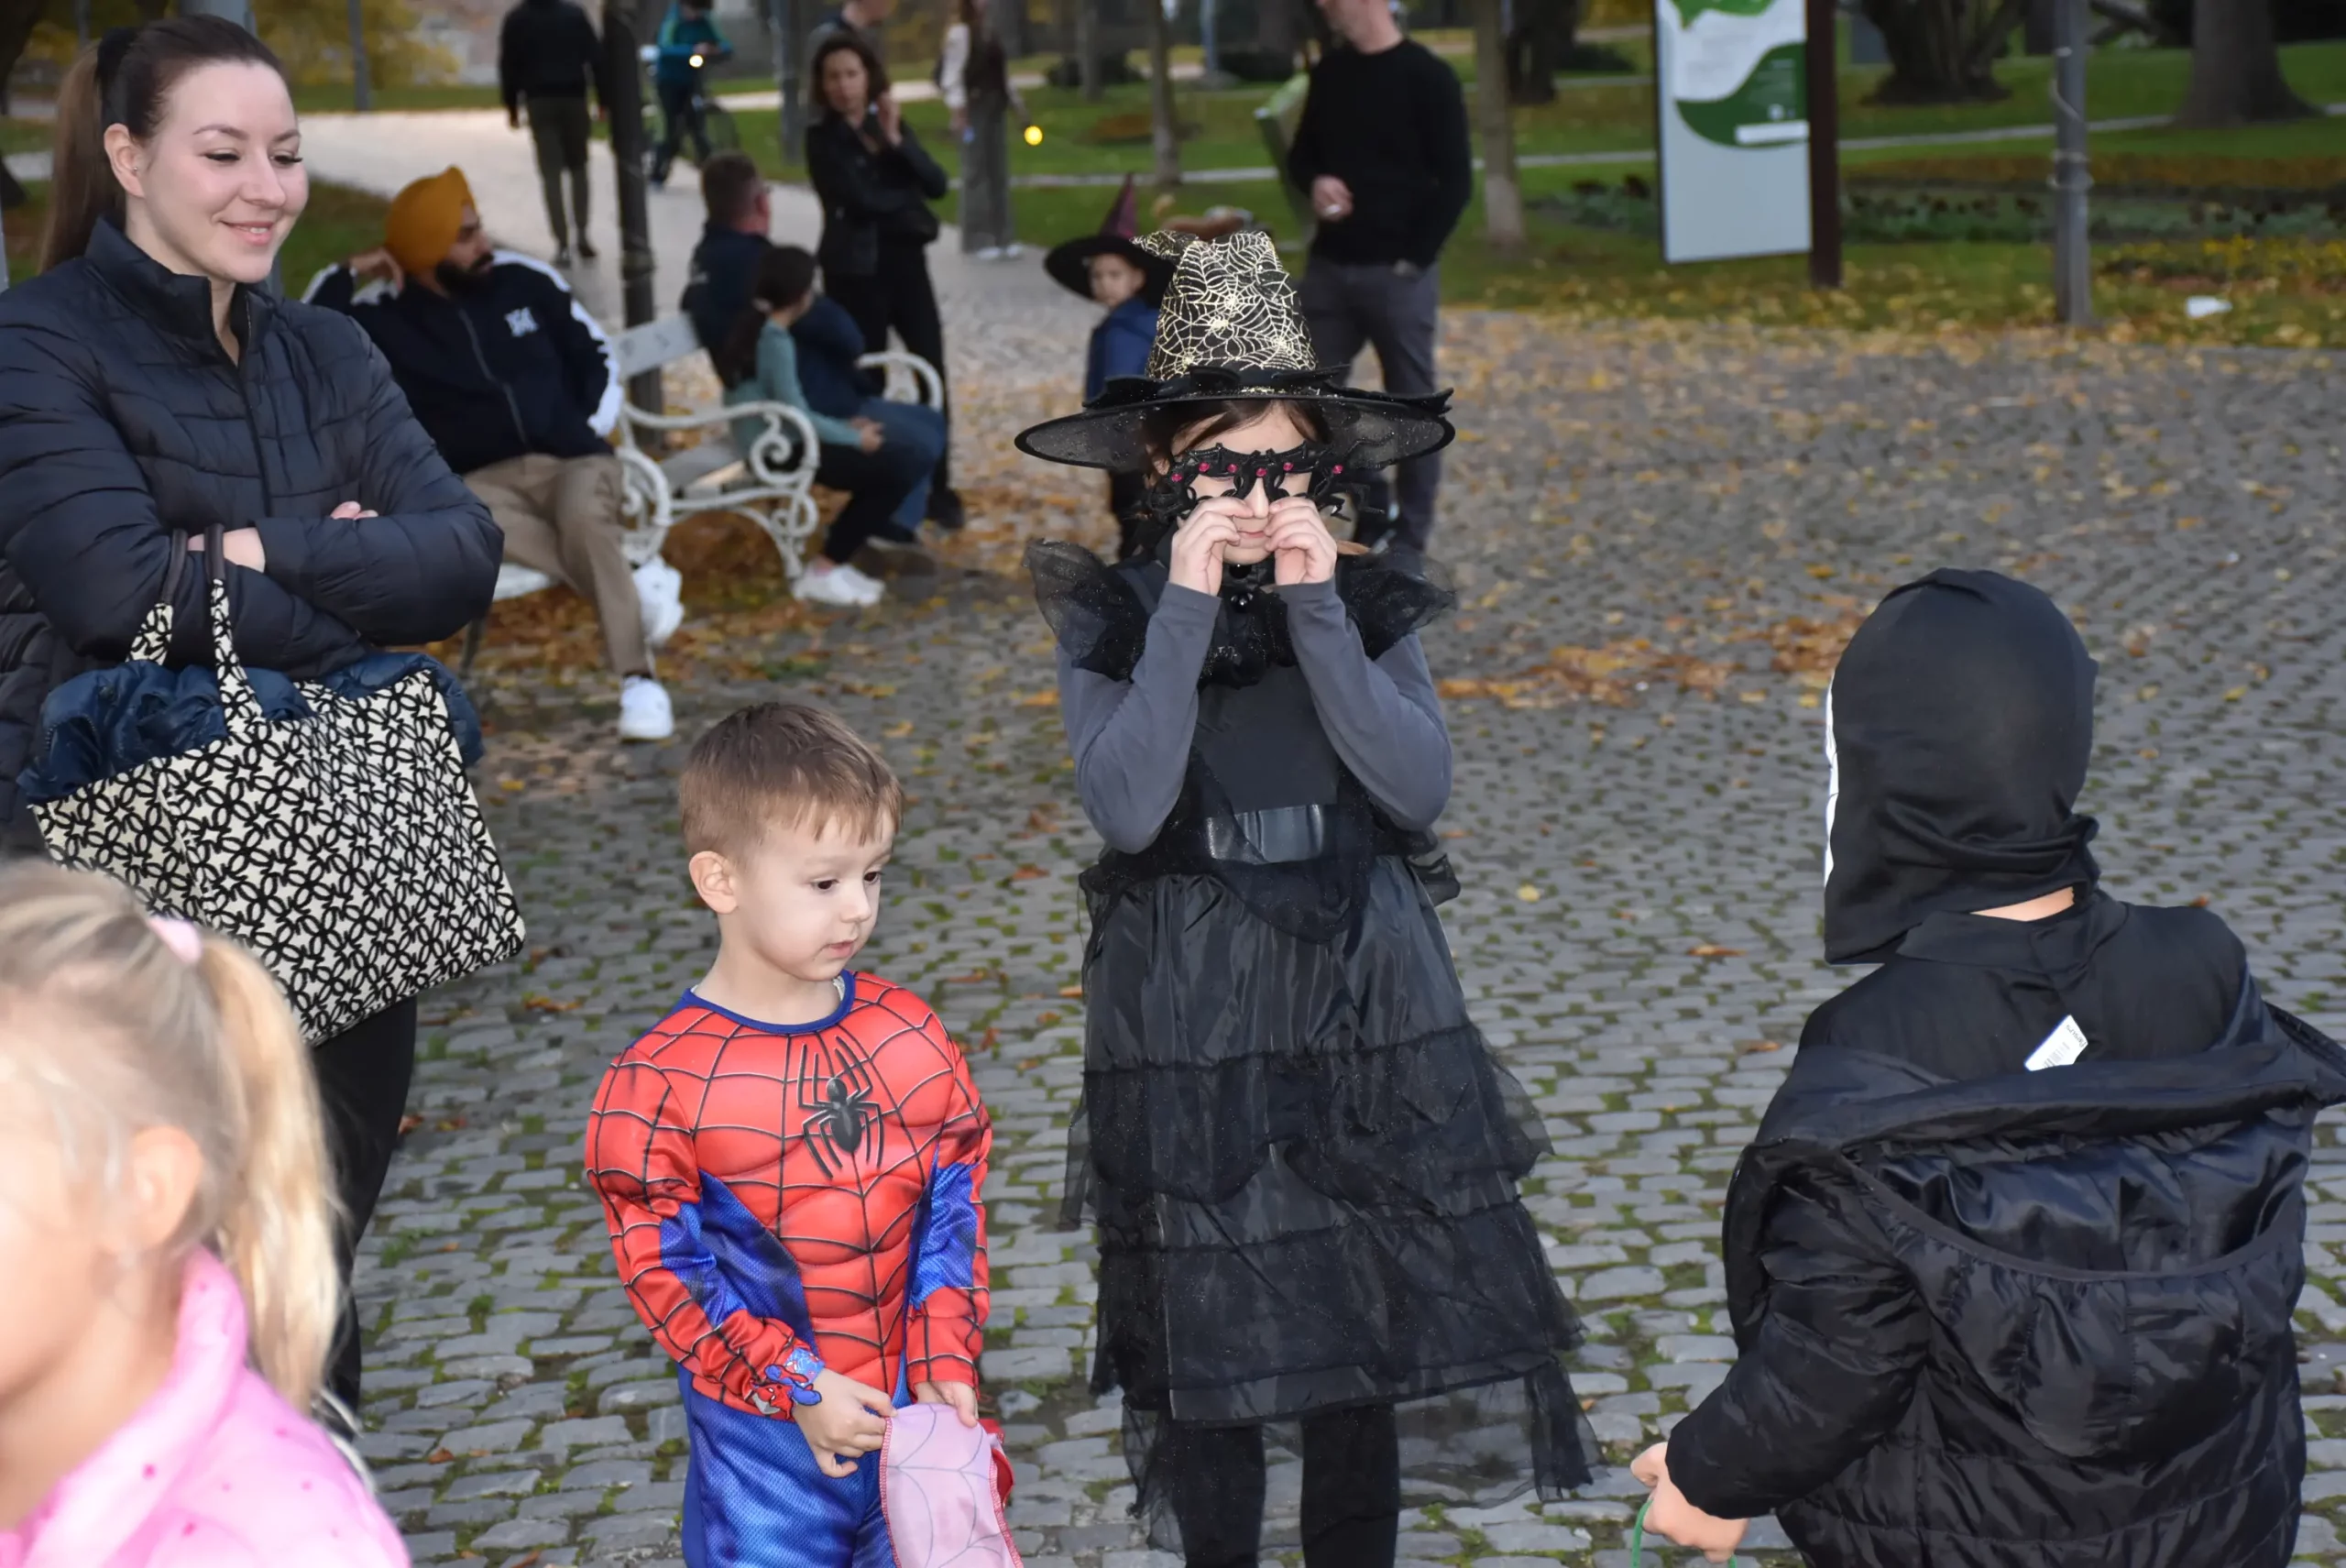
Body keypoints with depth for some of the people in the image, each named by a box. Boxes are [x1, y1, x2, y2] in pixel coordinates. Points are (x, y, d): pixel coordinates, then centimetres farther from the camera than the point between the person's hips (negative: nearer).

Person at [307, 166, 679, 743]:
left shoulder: (523, 278, 5)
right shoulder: (386, 315, 0)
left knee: (585, 517, -36)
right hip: (487, 479, 0)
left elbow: (596, 357, 16)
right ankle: (632, 587, -28)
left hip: (572, 461, 0)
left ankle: (638, 681, -34)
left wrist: (594, 431, 2)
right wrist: (346, 275, -11)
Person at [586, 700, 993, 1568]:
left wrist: (948, 1359, -4)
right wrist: (794, 1388, -15)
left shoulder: (910, 1035, 0)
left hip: (914, 1413, 3)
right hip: (765, 1441, -3)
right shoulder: (657, 1085, -12)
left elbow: (955, 1203, 5)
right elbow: (663, 1267, -12)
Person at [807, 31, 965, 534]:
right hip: (856, 272, -4)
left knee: (933, 377, 1)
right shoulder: (824, 138, -6)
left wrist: (896, 139, -17)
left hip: (906, 262, 4)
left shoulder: (891, 123, 8)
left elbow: (936, 184, -5)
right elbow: (860, 198, -19)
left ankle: (940, 491, 11)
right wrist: (907, 193, -4)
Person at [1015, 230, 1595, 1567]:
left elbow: (1419, 789, -12)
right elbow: (1127, 806, -19)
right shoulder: (1113, 619, -3)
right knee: (1205, 1339, 4)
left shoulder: (1373, 605, 3)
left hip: (1365, 1005, 2)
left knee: (1371, 1319, 8)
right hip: (1187, 1027, -2)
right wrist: (1189, 608, -21)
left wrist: (1316, 610, -17)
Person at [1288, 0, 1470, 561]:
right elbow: (1301, 153, 19)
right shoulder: (1329, 71, 9)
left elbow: (1455, 181, -8)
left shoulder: (1427, 77, -8)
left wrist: (1415, 257, -12)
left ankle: (1409, 535, 13)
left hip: (1398, 273, -6)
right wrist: (1315, 181, -4)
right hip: (1329, 266, 6)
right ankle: (1370, 503, 21)